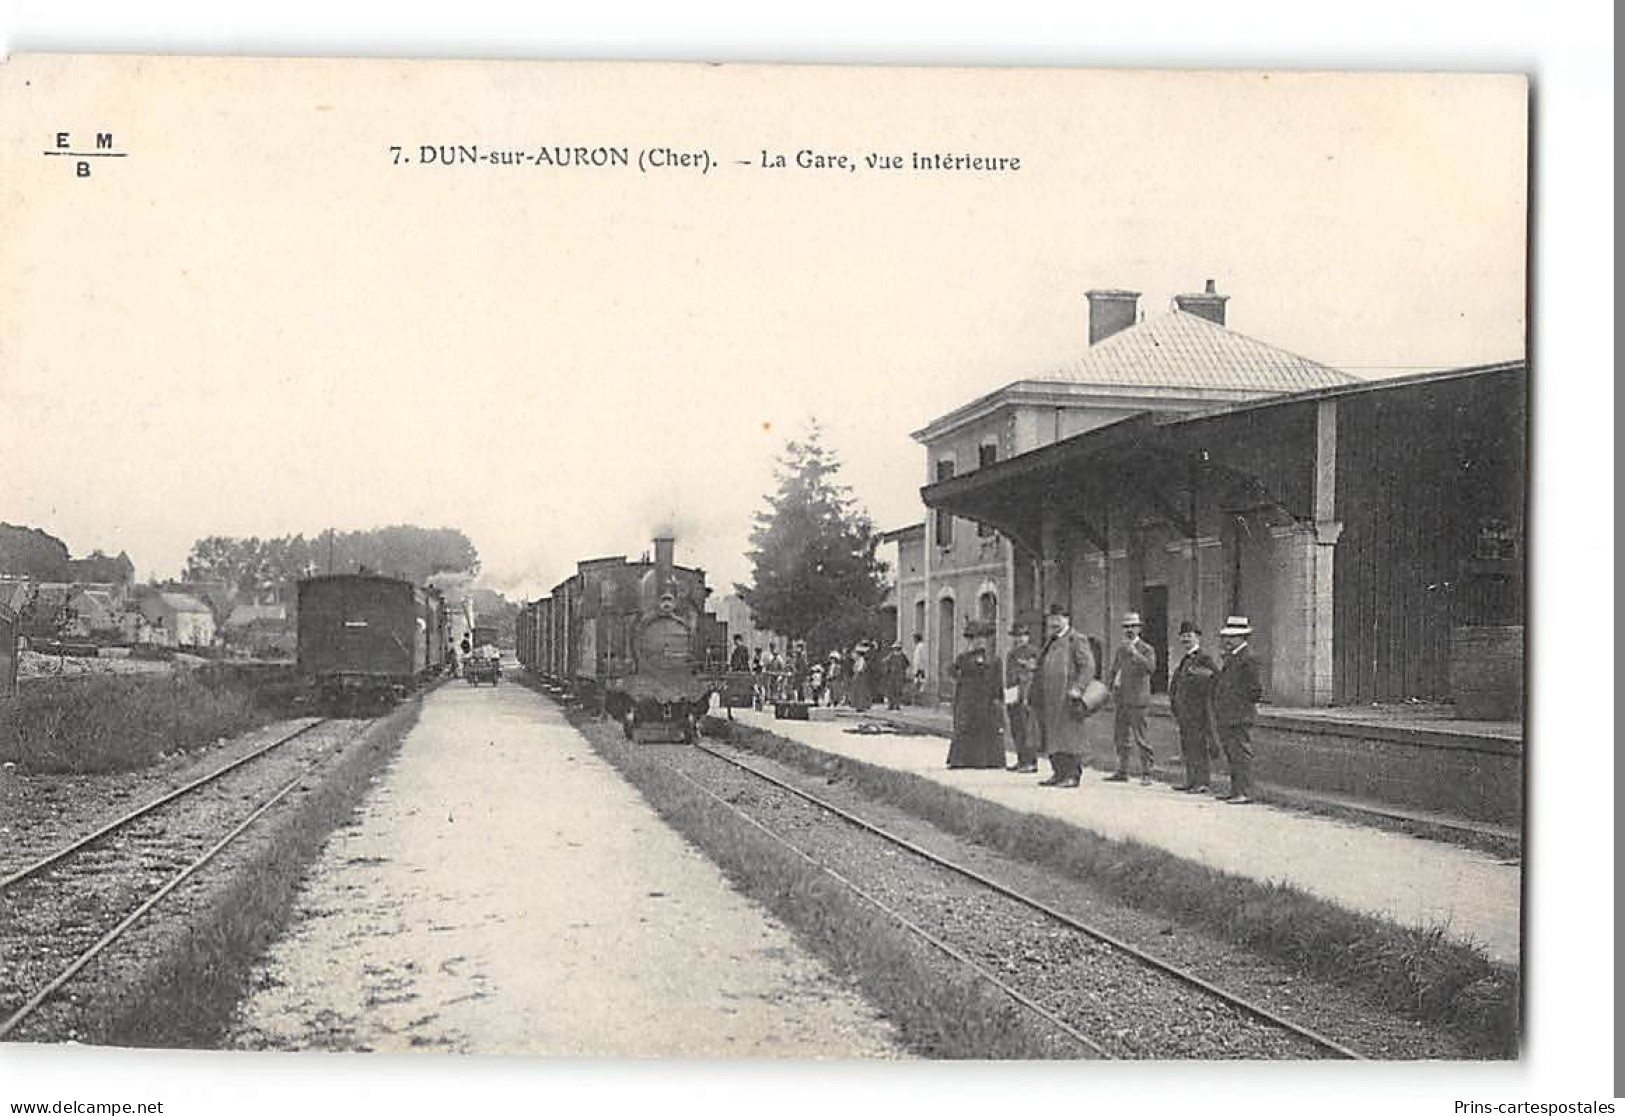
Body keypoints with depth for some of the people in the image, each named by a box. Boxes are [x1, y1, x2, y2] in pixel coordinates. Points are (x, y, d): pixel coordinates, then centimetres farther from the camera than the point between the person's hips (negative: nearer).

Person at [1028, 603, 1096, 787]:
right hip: (1049, 699, 8)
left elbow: (1088, 666, -12)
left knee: (1070, 736, -7)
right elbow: (1041, 669, 26)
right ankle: (1059, 773, 15)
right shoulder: (1049, 641, 20)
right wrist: (1033, 693, 18)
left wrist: (1077, 687, -22)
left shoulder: (1077, 640, -4)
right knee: (1051, 737, 8)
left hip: (1066, 699, -8)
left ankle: (1073, 775, -4)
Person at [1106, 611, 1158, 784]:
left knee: (1140, 738, -7)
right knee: (1120, 736, 11)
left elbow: (1151, 667, -23)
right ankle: (1122, 772, 19)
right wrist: (1112, 689, 15)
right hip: (1121, 699, 7)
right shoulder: (1121, 647, 15)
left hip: (1137, 700, -7)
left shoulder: (1146, 649, -5)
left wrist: (1135, 653, -30)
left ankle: (1146, 774, -2)